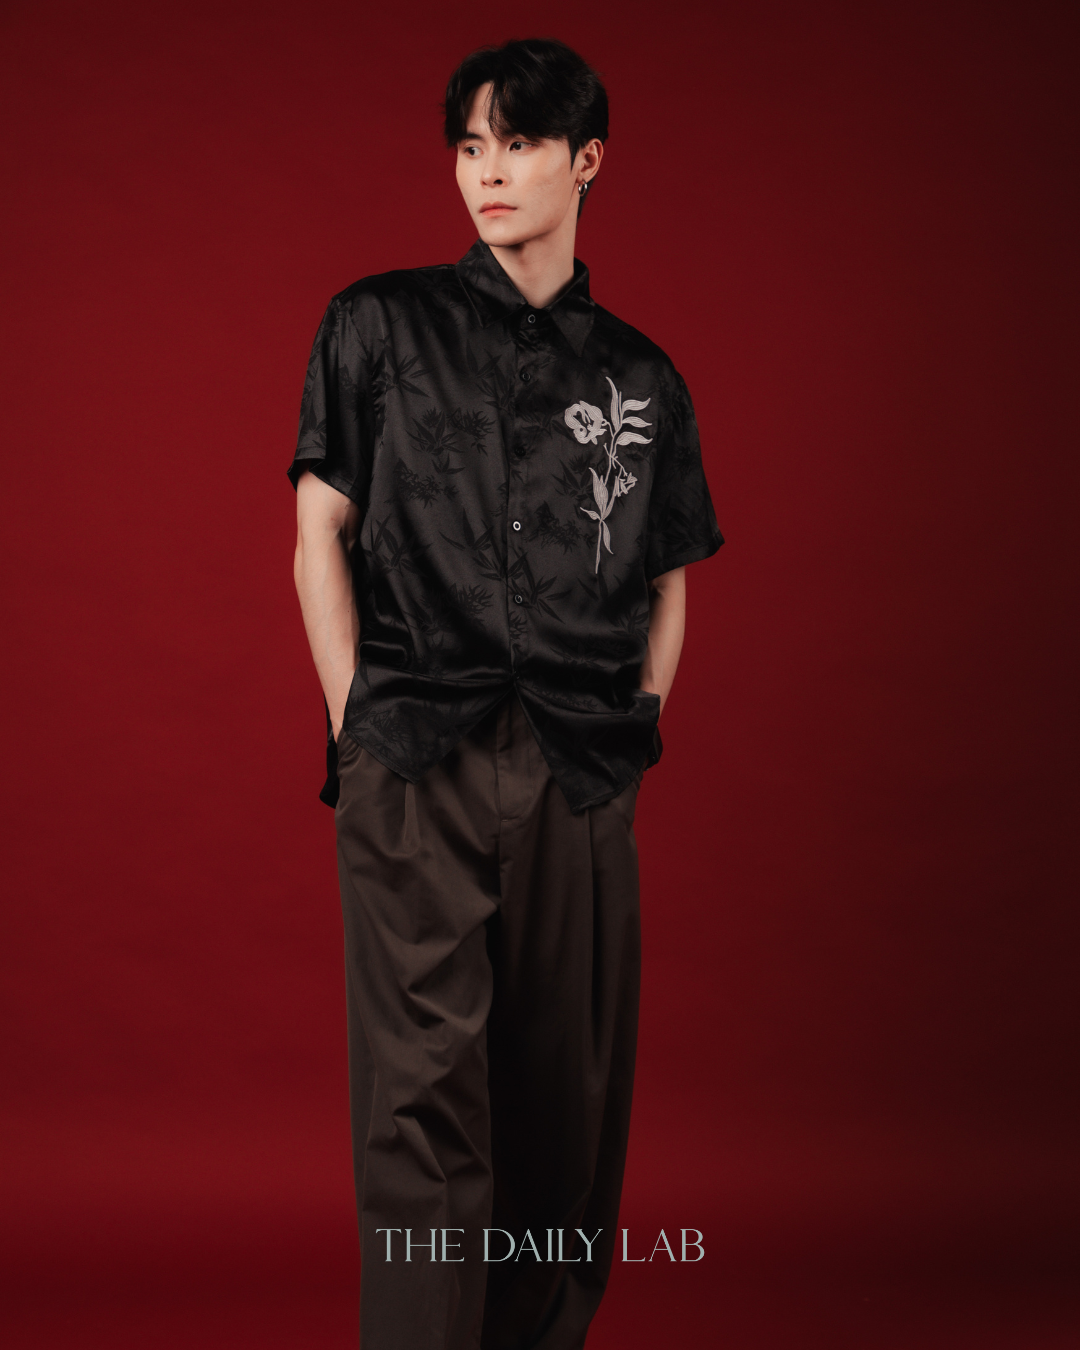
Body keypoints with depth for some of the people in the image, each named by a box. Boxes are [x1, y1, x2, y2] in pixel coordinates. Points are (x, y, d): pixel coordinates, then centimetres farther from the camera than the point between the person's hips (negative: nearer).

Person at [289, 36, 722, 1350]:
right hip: (416, 767, -2)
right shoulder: (379, 326, 9)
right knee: (424, 1092, -7)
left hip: (580, 778, 3)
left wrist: (636, 733, 6)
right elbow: (319, 539, 6)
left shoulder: (641, 377, 15)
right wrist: (357, 731, -2)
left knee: (569, 1094, 6)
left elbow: (667, 585, 19)